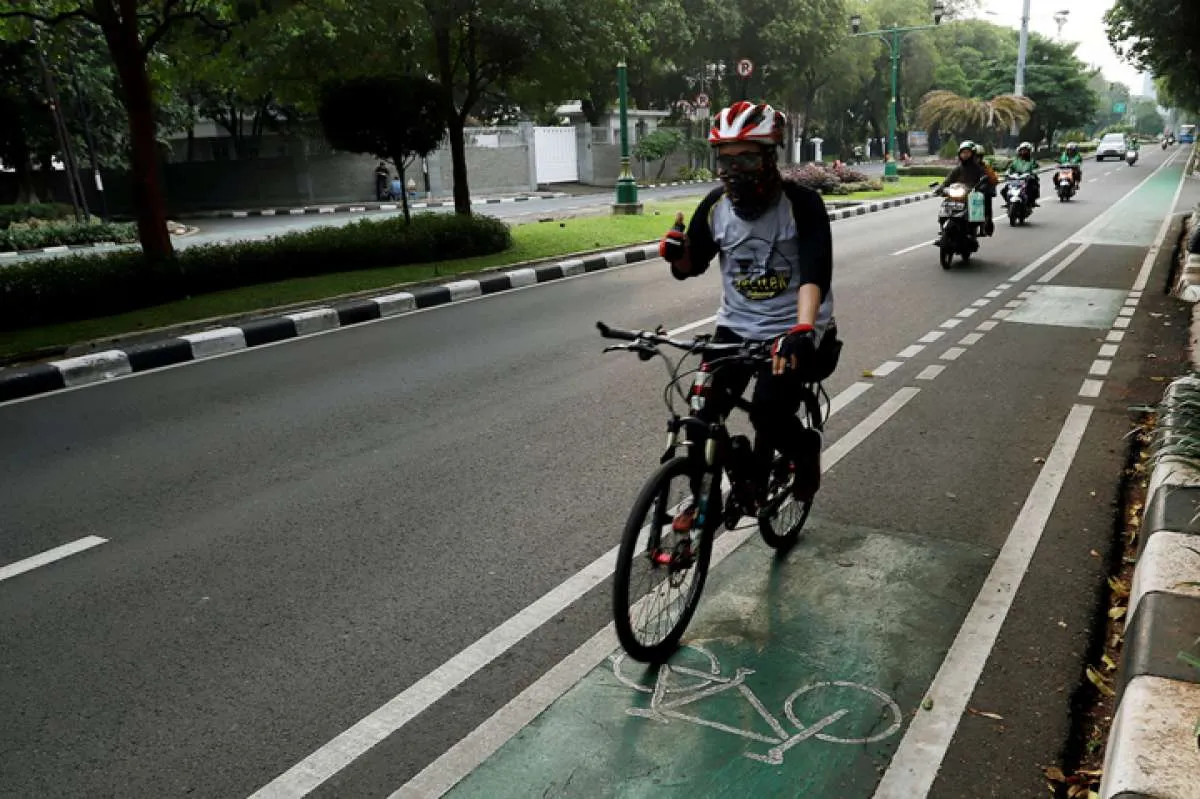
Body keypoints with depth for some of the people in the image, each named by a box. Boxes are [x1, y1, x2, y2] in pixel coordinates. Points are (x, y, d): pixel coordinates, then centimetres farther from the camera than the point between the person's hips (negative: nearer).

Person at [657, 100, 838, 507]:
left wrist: (802, 329, -44)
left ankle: (805, 449, 11)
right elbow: (690, 267, 11)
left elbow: (815, 273, -27)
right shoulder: (715, 204, -1)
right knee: (702, 415, -8)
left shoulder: (802, 203, -14)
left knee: (768, 412, -23)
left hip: (792, 330, -4)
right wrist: (677, 251, -14)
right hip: (736, 327, 4)